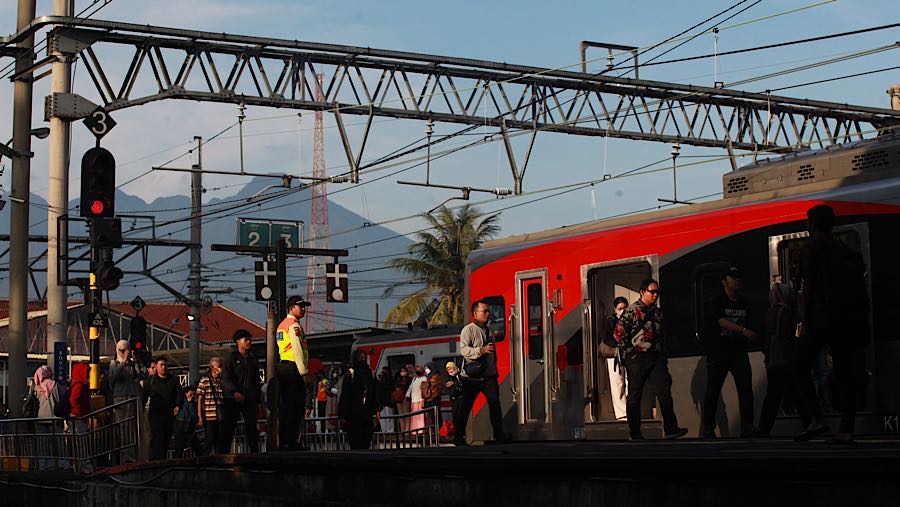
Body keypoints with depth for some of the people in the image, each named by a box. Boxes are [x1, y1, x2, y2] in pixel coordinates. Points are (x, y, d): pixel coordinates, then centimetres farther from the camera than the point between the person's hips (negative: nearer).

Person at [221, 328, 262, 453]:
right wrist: (235, 392, -24)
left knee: (252, 428, -2)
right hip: (233, 399, -4)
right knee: (228, 429, -6)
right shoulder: (231, 358, 3)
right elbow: (225, 379, -8)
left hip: (249, 399, 4)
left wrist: (258, 400, 14)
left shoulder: (253, 359, 17)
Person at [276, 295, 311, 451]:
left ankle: (283, 442, 12)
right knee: (296, 407, -9)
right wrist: (303, 372, -17)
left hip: (282, 367, 10)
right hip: (293, 368, -10)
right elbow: (297, 350, -18)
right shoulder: (294, 325, -11)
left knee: (284, 407, 10)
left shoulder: (281, 325, 20)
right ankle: (292, 442, -11)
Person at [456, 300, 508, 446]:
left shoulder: (488, 329, 14)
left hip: (489, 375, 5)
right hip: (472, 377, -5)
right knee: (466, 406, 2)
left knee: (494, 402, -7)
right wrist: (481, 350, -33)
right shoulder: (468, 330, -8)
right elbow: (464, 349, -21)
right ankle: (458, 435, 11)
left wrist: (495, 370, 24)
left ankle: (498, 433, -2)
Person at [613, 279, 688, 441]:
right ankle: (635, 434, 8)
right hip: (637, 359, -5)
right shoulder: (632, 310, -4)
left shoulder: (658, 312, 17)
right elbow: (619, 333, -11)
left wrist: (662, 352, 17)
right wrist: (630, 351, -10)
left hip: (657, 358, 5)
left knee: (665, 392, -6)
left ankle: (671, 430, -7)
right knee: (634, 396, 2)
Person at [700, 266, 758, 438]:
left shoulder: (744, 304, 12)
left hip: (738, 352, 4)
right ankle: (707, 429, 11)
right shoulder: (717, 302, -6)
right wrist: (743, 330, -33)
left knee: (746, 388, -10)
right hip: (717, 352, -4)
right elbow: (722, 321, -21)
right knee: (713, 391, 2)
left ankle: (747, 426, -11)